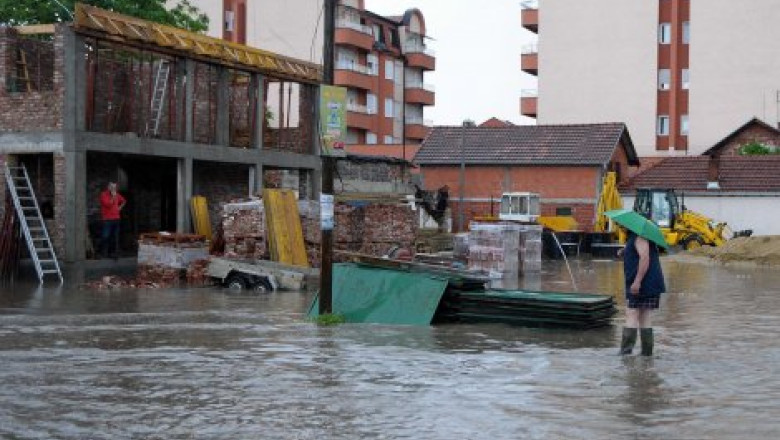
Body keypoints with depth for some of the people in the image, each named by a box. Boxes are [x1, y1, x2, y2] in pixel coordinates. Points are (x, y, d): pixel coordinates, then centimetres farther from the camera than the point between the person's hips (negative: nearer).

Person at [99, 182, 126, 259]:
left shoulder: (116, 194, 13)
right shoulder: (104, 194, -6)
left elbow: (123, 201, 30)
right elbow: (108, 204, -19)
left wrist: (120, 207, 17)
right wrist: (113, 197, -18)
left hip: (116, 219, 6)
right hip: (107, 219, -6)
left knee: (114, 237, 7)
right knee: (105, 236, -9)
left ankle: (112, 252, 13)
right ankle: (103, 252, -1)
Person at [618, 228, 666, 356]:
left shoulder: (639, 237, -12)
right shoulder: (633, 236, 19)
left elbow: (645, 258, -24)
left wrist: (637, 281, -28)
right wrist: (624, 251, 12)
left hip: (642, 283, -10)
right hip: (651, 285, 10)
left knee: (631, 315, -9)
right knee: (644, 317, 11)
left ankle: (626, 349, -13)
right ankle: (647, 352, 12)